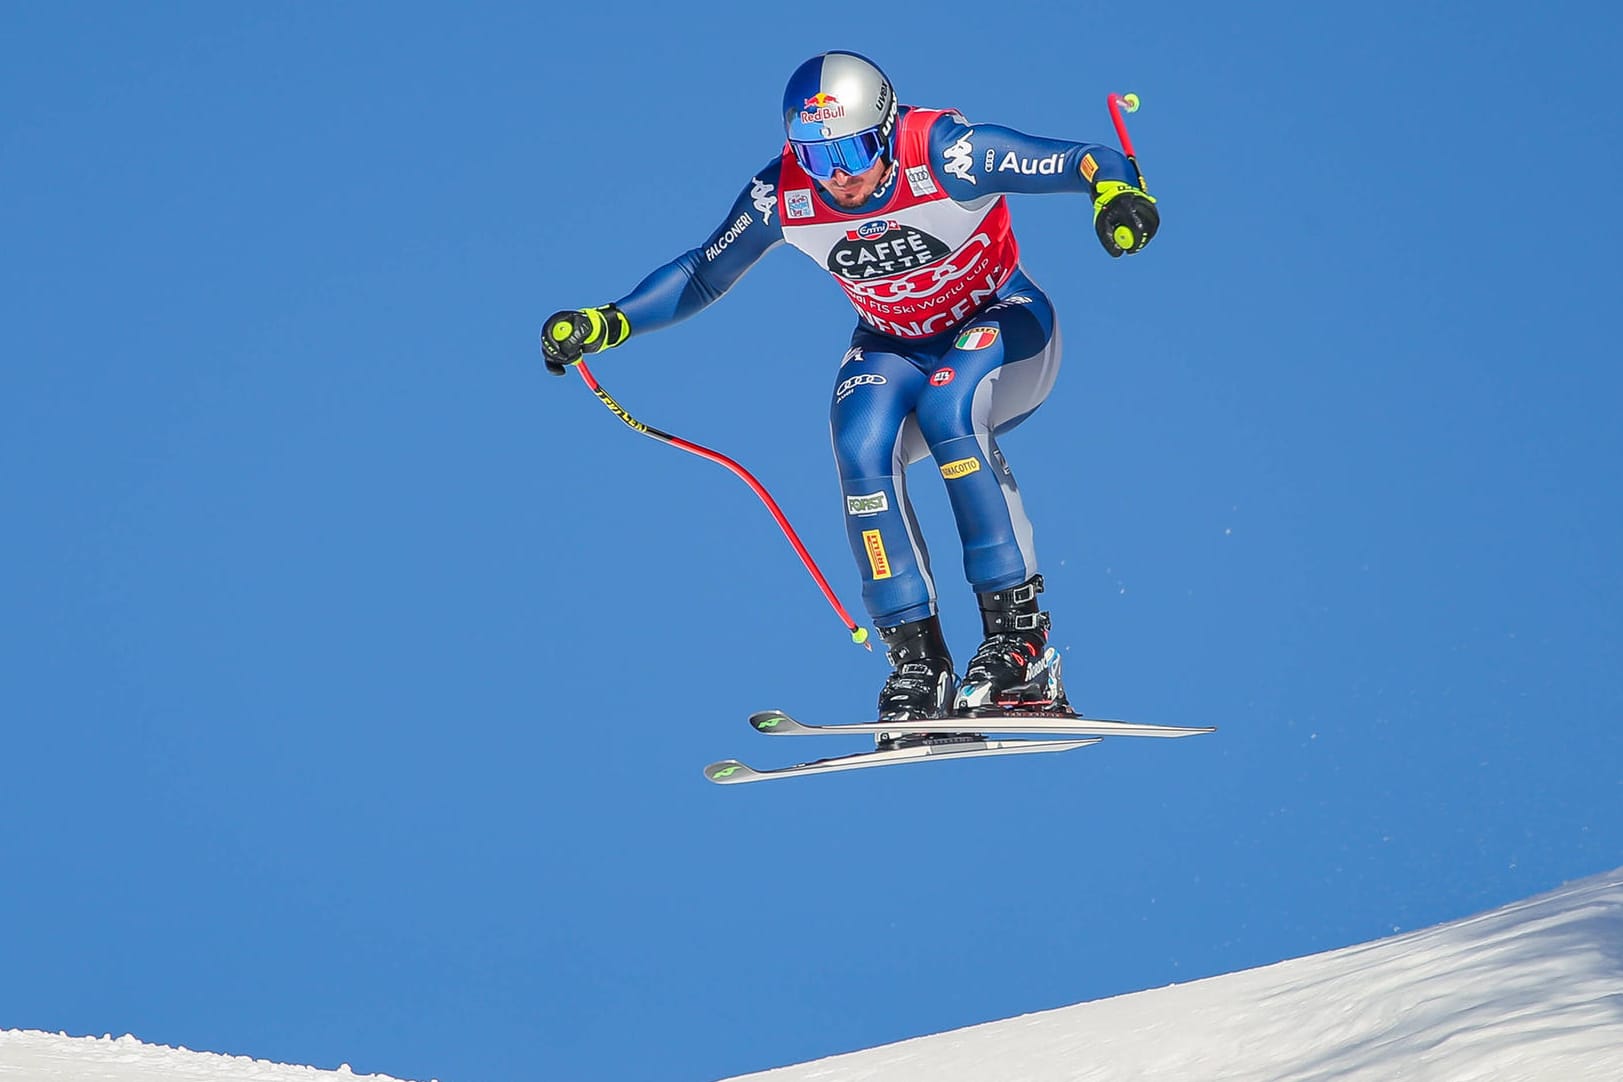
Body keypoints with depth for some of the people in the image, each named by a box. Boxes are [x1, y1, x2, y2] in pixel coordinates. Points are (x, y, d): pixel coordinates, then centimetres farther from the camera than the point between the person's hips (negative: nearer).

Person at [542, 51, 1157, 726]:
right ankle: (917, 664, -21)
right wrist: (604, 325, -13)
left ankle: (1021, 640, -29)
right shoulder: (780, 197, -17)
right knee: (861, 449, -27)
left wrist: (1116, 192, -51)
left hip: (1000, 323, -3)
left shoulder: (944, 153, -28)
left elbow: (1090, 163, -28)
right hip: (892, 347, 4)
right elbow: (701, 276, -1)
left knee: (947, 409, -34)